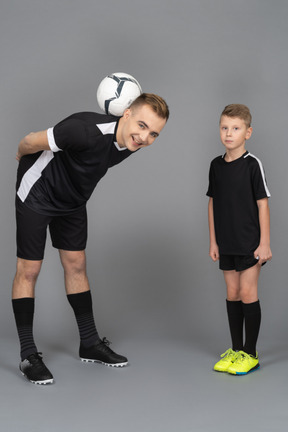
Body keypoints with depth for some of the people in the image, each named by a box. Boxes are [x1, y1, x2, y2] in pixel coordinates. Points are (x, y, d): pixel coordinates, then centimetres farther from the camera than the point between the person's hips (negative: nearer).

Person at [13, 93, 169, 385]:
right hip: (36, 194, -7)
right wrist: (21, 157, -3)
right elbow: (31, 142, -24)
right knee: (28, 270, -4)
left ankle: (89, 343, 21)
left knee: (76, 264, 11)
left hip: (72, 201, 7)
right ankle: (28, 355, 3)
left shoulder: (133, 143, -12)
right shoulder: (89, 131, -37)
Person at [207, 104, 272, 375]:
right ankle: (236, 350, 22)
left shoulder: (252, 164, -10)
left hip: (250, 243, -5)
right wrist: (213, 241, 10)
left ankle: (250, 355, 8)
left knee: (248, 294, -3)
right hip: (227, 244, 5)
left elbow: (262, 203, -10)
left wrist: (264, 243, -13)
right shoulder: (216, 165, 6)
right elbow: (213, 203, 11)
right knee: (232, 294, 11)